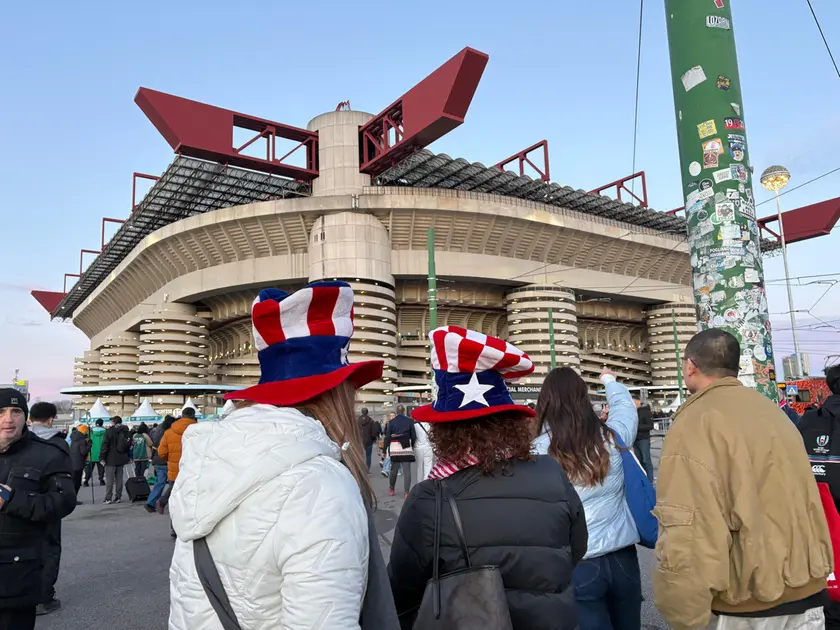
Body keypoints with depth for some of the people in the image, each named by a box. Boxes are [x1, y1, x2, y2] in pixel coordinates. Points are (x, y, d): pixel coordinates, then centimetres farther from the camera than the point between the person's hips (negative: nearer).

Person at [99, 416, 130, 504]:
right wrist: (128, 457, 24)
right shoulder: (126, 431, 9)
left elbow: (105, 445, -13)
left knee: (109, 479, -1)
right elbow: (129, 445, 16)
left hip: (111, 459, -5)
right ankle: (118, 497, 12)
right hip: (121, 458, 5)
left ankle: (108, 498, -1)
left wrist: (102, 457, -9)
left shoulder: (109, 431, -10)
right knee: (119, 478, 10)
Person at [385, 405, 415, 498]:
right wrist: (412, 445, 15)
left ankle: (391, 489, 30)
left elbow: (387, 437, 1)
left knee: (393, 470, 15)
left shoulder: (391, 422, 0)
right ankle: (406, 492, -2)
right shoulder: (409, 421, -1)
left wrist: (387, 448, 9)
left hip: (394, 449, 1)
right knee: (407, 471, 1)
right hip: (407, 449, -1)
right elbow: (414, 436, 0)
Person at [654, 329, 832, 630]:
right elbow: (802, 497, 15)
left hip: (754, 601, -7)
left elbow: (687, 527, -26)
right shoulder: (768, 408, 7)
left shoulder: (696, 422, -19)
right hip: (808, 586, 7)